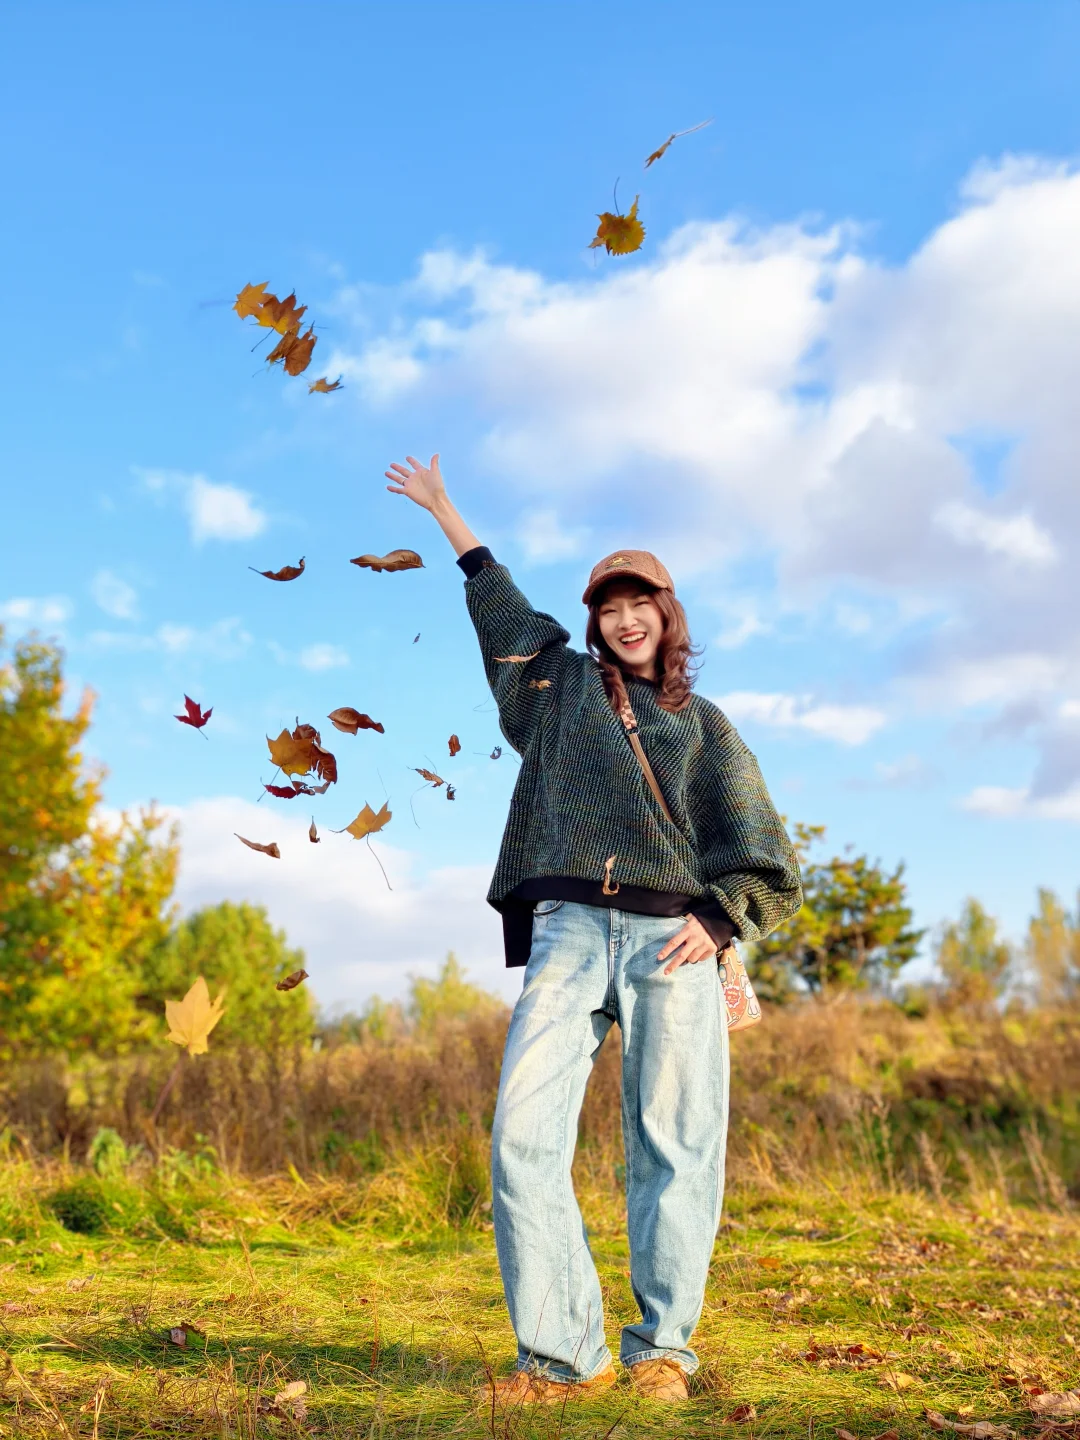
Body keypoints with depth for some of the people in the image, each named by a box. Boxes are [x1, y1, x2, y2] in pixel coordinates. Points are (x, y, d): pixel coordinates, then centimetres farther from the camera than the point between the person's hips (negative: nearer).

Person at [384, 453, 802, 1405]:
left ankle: (662, 1347, 9)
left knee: (677, 1144, -5)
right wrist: (442, 509, 41)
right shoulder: (560, 682, 22)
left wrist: (718, 919, -3)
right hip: (568, 931, 1)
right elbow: (497, 598, 34)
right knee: (524, 1132, -12)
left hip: (671, 939, 0)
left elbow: (759, 853, 15)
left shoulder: (702, 724, 20)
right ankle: (563, 1354, -5)